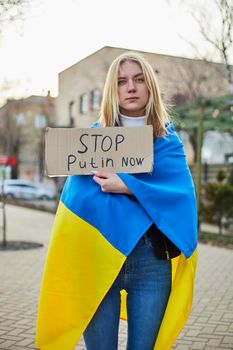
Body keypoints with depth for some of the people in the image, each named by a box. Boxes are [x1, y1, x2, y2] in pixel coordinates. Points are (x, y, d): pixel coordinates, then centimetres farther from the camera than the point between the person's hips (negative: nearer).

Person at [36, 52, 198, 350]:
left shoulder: (168, 141, 8)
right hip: (98, 257, -1)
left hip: (151, 258, 1)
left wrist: (127, 186, -19)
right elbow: (80, 196, -5)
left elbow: (182, 193, -7)